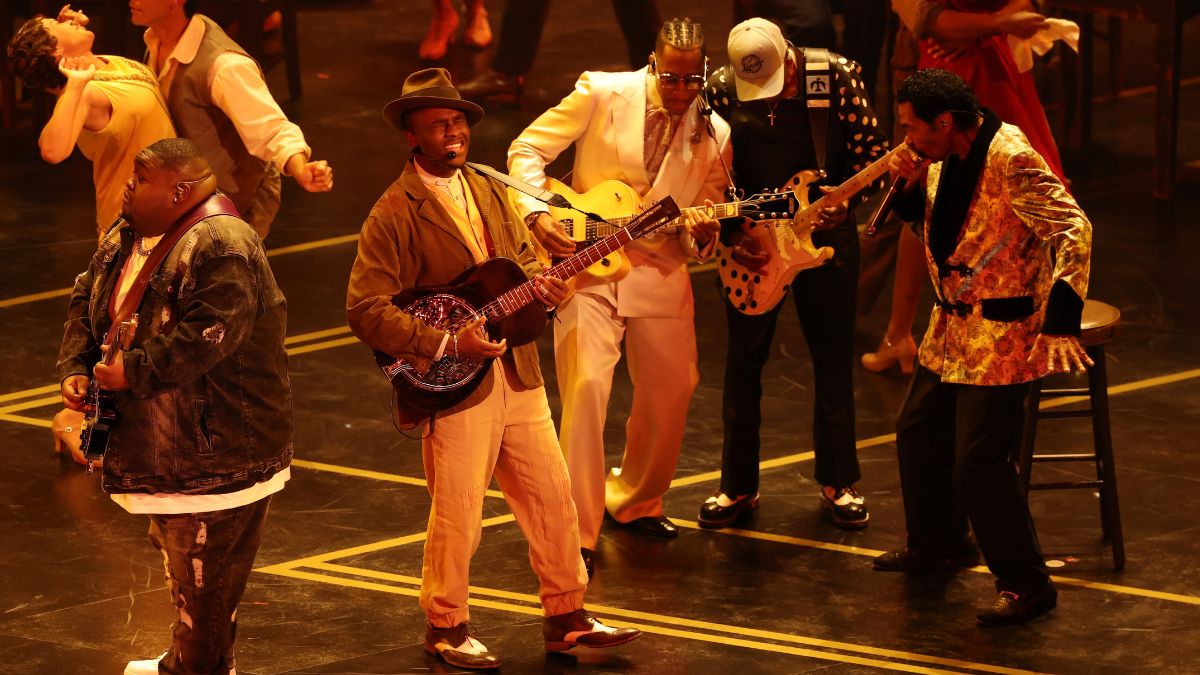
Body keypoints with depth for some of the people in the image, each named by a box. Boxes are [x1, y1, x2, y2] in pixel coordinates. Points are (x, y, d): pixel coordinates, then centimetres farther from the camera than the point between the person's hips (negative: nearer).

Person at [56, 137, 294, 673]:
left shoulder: (221, 247, -22)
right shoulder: (124, 240, 10)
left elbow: (211, 334, -30)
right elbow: (86, 303, 16)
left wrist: (134, 371, -25)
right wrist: (74, 366, -1)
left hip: (216, 443, -10)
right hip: (158, 440, 10)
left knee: (203, 572, -2)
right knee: (174, 552, 21)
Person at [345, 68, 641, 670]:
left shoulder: (490, 192, 10)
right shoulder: (395, 213, -12)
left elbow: (522, 255, 21)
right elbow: (365, 308, -16)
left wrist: (540, 283, -3)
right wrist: (447, 344, -22)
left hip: (517, 374, 7)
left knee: (552, 497, 10)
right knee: (457, 515, 1)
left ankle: (567, 618, 23)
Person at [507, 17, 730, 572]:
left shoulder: (713, 135, 1)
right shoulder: (602, 95, -9)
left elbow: (705, 225, 8)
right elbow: (526, 150, -4)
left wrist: (700, 233, -16)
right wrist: (537, 215, -17)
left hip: (660, 270, 4)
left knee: (672, 390, 7)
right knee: (586, 385, -16)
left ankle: (635, 502, 33)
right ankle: (578, 532, -10)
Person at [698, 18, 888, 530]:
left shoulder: (834, 75, -13)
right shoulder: (720, 90, -11)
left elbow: (870, 148, -5)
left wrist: (844, 199, -19)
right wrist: (732, 235, -12)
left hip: (825, 229, -1)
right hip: (751, 238, 1)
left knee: (833, 358, 6)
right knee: (744, 360, 5)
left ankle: (839, 483, 18)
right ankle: (738, 485, 16)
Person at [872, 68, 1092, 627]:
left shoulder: (1011, 160, -24)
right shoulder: (949, 159, 5)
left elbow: (1073, 231, -28)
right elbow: (929, 218, 22)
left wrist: (1060, 325, -33)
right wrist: (915, 183, -1)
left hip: (1004, 332, -9)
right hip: (953, 327, 9)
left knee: (978, 461, -12)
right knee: (918, 433, 19)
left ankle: (1026, 585, 0)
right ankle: (939, 543, 41)